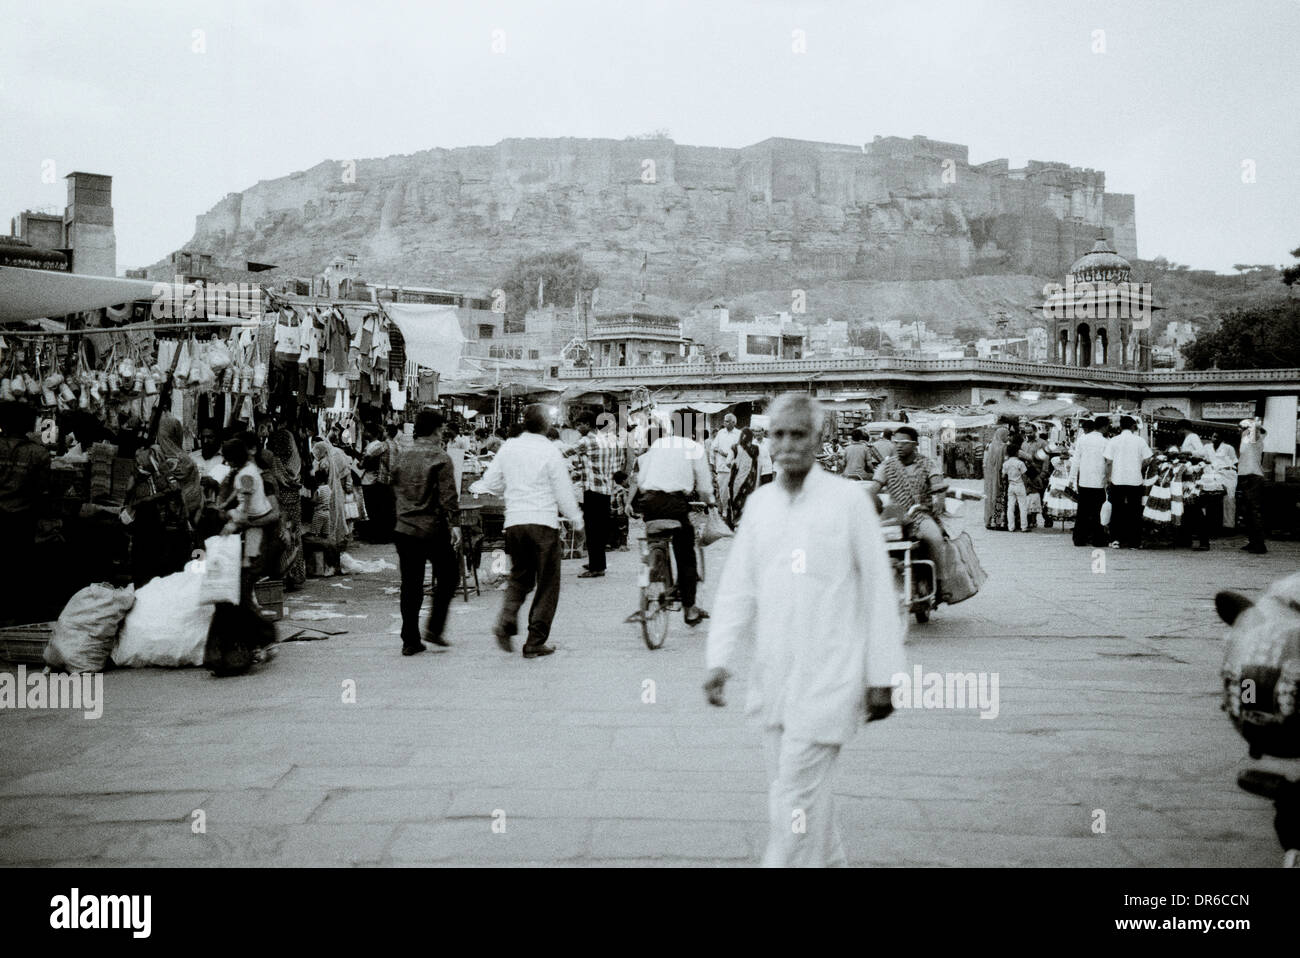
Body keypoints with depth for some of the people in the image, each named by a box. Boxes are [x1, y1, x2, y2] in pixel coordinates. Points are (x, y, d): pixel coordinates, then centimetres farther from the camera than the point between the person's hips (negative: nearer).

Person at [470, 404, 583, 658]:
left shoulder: (508, 448, 4)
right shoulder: (550, 452, -9)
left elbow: (491, 483, 11)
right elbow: (564, 492, -6)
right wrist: (576, 517, 10)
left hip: (514, 522, 5)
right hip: (543, 523, -5)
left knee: (520, 577, 20)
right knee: (547, 584, 6)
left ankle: (506, 621, -2)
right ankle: (535, 642, 5)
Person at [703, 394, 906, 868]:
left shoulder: (848, 500, -6)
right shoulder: (760, 503, 7)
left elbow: (878, 590, -4)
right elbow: (737, 587, 10)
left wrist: (882, 677, -4)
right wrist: (719, 659, 3)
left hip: (827, 679, -5)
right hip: (773, 677, 5)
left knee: (796, 797, -5)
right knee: (797, 790, 16)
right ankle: (829, 861, 37)